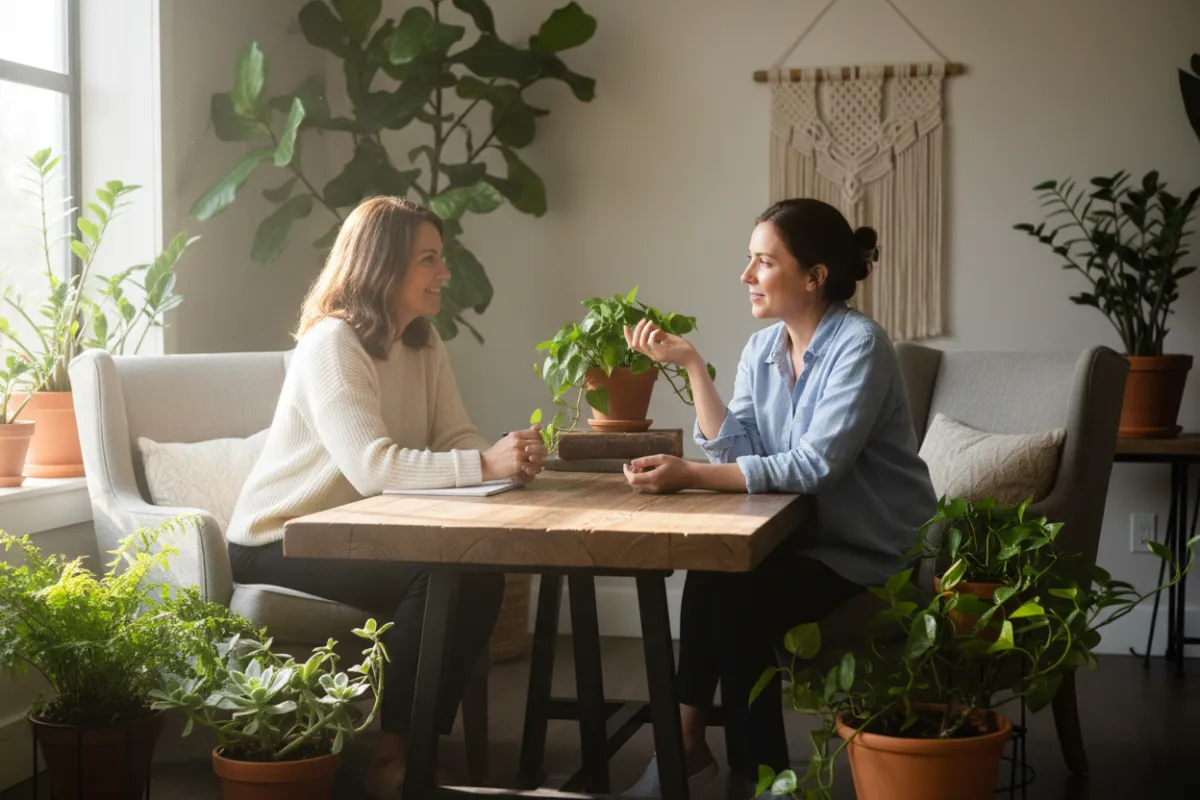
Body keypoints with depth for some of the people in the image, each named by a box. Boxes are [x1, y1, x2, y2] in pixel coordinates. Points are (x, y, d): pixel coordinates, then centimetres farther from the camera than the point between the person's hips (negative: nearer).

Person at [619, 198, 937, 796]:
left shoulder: (858, 344, -18)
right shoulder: (761, 348, 5)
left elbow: (814, 467, -28)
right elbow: (734, 452, -6)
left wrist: (689, 476, -33)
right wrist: (691, 365, -14)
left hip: (876, 550, -6)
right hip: (812, 534, 6)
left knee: (739, 597, -22)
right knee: (712, 573, -19)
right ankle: (689, 741, -7)